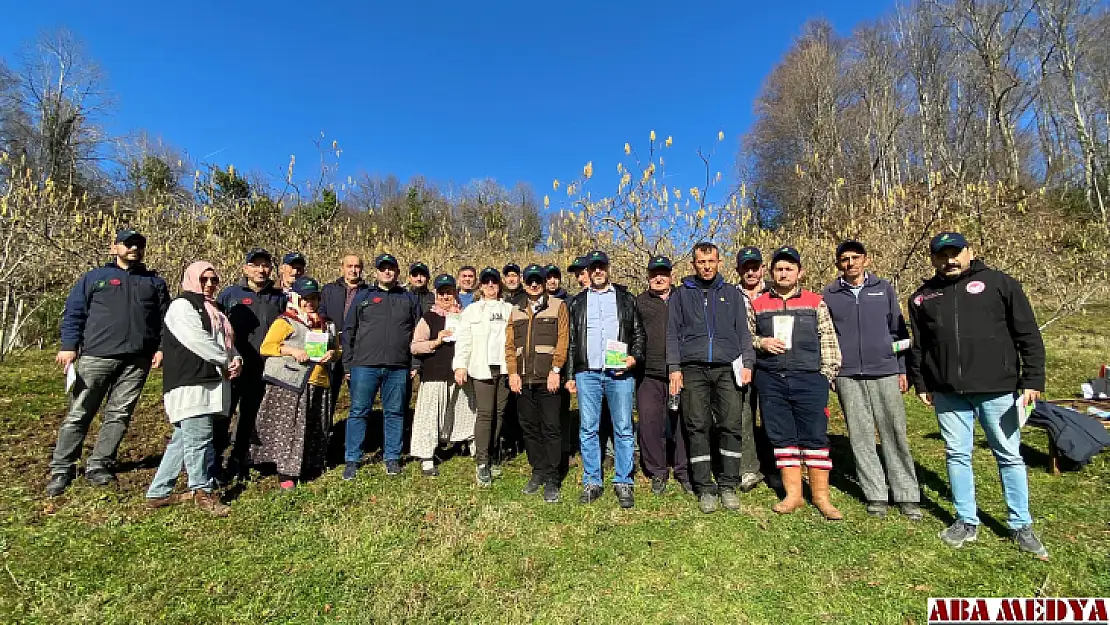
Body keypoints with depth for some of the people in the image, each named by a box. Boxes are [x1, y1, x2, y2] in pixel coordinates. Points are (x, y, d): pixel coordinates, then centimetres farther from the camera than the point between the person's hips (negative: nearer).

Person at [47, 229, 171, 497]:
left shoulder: (155, 282, 15)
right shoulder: (94, 277, 11)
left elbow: (165, 319, 12)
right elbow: (74, 313, 7)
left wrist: (160, 347, 1)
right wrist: (69, 346, -4)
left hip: (137, 361, 1)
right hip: (96, 356, -1)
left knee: (118, 415, 4)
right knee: (78, 414, 2)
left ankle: (98, 466, 13)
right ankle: (61, 469, 13)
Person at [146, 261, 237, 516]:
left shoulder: (212, 310, 23)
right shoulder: (182, 305, -4)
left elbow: (226, 340, 20)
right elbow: (198, 340, -16)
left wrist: (236, 358, -1)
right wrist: (227, 361, -8)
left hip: (210, 382, 8)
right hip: (190, 383, -8)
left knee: (183, 439, 12)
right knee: (199, 438, -5)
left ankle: (159, 492, 21)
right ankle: (203, 491, 6)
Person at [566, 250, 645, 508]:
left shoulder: (626, 298, 11)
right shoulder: (578, 302, 15)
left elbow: (639, 333, 11)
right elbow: (571, 341, 14)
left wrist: (634, 357, -7)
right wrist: (570, 375, 9)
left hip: (620, 372, -1)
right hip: (587, 373, 2)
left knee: (623, 429, 1)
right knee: (588, 430, 5)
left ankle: (623, 483, 13)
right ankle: (592, 482, 16)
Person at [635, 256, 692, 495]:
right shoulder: (639, 302, 11)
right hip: (649, 373, 0)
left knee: (682, 421, 6)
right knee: (650, 422, 3)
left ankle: (684, 471, 22)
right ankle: (657, 473, 19)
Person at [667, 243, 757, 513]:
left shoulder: (732, 293, 17)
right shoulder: (681, 294, 13)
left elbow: (743, 331, 15)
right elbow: (672, 333, 9)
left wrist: (747, 363, 2)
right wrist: (674, 368, 0)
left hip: (727, 369, 1)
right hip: (693, 370, -1)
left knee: (732, 426, -2)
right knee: (698, 429, 0)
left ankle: (728, 486, 11)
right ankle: (705, 489, 10)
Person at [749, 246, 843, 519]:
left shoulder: (815, 303, 7)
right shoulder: (758, 305, 10)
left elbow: (829, 341, 6)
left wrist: (826, 375, -1)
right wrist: (761, 343, -6)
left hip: (809, 379, -1)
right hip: (771, 381, 2)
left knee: (815, 437, 2)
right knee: (782, 438, 7)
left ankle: (821, 496, 15)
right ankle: (793, 494, 19)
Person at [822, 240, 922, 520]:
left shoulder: (884, 288, 8)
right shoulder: (828, 295, 6)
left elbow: (899, 330, 9)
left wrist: (903, 369, 6)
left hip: (885, 372, 0)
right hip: (848, 376, 0)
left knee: (895, 435, 3)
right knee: (861, 438, 4)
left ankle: (907, 495, 15)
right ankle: (875, 495, 15)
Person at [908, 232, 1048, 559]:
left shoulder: (1000, 284, 1)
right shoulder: (922, 296, 8)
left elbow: (1028, 335, 0)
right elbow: (917, 346, 14)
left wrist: (1033, 380, -6)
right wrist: (920, 384, 12)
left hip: (997, 389, -2)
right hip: (948, 393, 2)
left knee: (1009, 456, 9)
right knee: (957, 455, 10)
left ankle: (1022, 526, 25)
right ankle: (967, 522, 23)